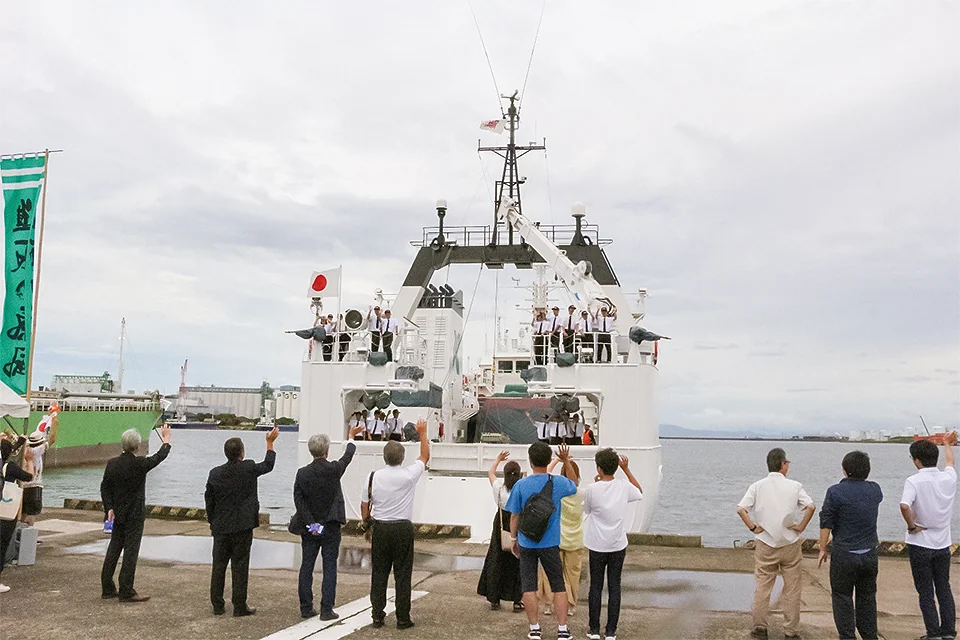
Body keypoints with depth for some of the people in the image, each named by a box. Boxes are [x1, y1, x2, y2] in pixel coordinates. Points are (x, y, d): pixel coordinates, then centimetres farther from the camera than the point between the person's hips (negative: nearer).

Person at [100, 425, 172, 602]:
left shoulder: (112, 463, -1)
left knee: (113, 549, 13)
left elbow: (104, 487, 1)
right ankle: (126, 591, -1)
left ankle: (107, 589, 21)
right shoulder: (140, 464, -17)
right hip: (134, 515, -6)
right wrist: (166, 438, 14)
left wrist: (109, 508, 2)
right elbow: (160, 456, -1)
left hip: (117, 514, 6)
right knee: (131, 551, -2)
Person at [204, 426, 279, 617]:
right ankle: (239, 606, 5)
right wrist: (270, 443, 20)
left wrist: (212, 524, 17)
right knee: (239, 565, 2)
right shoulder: (249, 469, -10)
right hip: (242, 527, -3)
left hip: (221, 527, 3)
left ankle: (217, 606, 18)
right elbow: (268, 465, 9)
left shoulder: (215, 473, -1)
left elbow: (209, 501, 6)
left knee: (219, 565, 11)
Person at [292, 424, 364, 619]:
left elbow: (298, 501, -8)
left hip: (309, 528, 2)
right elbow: (348, 456, 8)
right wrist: (351, 437, 25)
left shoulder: (302, 473, -7)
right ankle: (326, 610, 3)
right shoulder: (334, 469, -12)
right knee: (329, 568, 3)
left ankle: (306, 608, 15)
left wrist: (310, 524, -6)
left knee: (306, 566, 10)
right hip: (330, 527, -2)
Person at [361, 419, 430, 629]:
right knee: (402, 574, 4)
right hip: (403, 529, -2)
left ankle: (377, 616, 14)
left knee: (379, 573, 10)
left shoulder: (373, 476, -3)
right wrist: (422, 433, 20)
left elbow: (364, 505, 5)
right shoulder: (409, 475, -9)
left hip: (380, 528, 2)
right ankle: (403, 618, 8)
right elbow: (425, 456, 9)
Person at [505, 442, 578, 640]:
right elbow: (574, 487, 16)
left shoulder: (521, 485, -10)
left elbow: (514, 515, -3)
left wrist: (514, 539, 10)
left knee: (528, 587, 8)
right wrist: (566, 461, 18)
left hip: (526, 543, 0)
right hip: (550, 543, 1)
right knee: (558, 586, 11)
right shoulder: (558, 482, -8)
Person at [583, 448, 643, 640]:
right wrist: (627, 469, 12)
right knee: (614, 588, 8)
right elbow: (640, 493, 16)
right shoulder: (624, 486, -7)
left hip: (597, 546, -2)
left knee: (596, 587, 10)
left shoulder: (592, 489, -15)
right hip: (618, 545, 2)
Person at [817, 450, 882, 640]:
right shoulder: (875, 490, 1)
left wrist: (822, 549, -2)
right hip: (870, 554, 4)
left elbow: (826, 523, -10)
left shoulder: (835, 491, -12)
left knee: (842, 597, 6)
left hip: (844, 554, -4)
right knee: (867, 597, 16)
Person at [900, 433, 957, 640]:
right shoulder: (948, 478, -3)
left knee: (926, 593, 6)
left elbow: (904, 506, -36)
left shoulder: (914, 481, -19)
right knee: (944, 589, 17)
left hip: (920, 544, -4)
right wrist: (947, 444, 40)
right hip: (943, 543, 5)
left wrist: (911, 525, -18)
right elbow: (950, 462, 21)